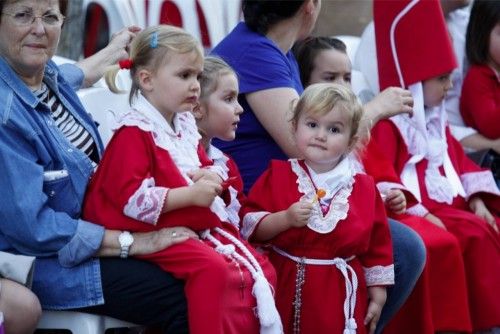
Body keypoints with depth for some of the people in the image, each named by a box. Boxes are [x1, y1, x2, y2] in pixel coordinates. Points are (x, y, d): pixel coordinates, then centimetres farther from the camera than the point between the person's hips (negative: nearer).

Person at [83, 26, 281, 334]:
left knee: (260, 269, 2)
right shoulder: (134, 132, -14)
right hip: (154, 233, -9)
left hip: (195, 226, 9)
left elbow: (207, 167, 28)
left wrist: (211, 177, 1)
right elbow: (131, 197, -23)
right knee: (212, 268, -31)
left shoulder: (185, 125, 13)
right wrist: (191, 195, -25)